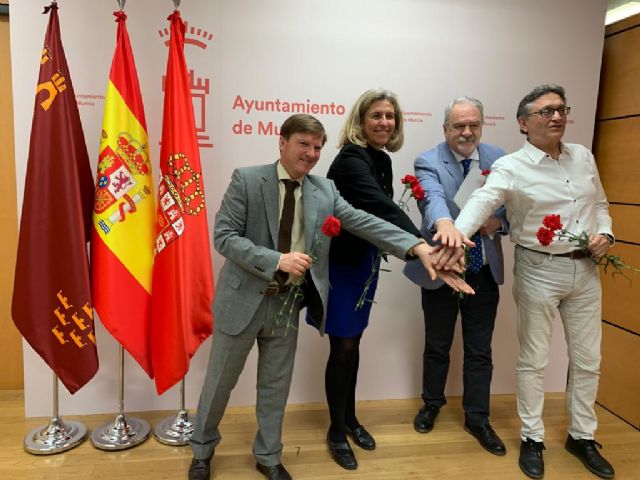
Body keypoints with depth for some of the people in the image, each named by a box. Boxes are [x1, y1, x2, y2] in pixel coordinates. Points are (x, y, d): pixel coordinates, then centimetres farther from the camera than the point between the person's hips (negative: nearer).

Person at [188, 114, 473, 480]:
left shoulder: (325, 190, -1)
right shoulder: (247, 180, -10)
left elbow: (366, 223, -11)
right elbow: (224, 236, -14)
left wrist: (418, 247, -25)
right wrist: (277, 260, -26)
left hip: (288, 303, 3)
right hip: (244, 299, -2)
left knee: (276, 385, 17)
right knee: (221, 381, 14)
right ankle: (203, 450, 41)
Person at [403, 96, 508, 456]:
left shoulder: (498, 158, 1)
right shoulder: (428, 162, -12)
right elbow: (433, 197, -33)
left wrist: (499, 222, -15)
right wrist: (444, 222, -54)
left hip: (485, 271, 3)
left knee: (480, 350, 12)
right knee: (437, 346, 16)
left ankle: (477, 418, 31)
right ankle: (432, 403, 40)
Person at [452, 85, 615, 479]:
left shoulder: (583, 156, 7)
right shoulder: (512, 167, -13)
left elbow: (600, 203, 18)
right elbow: (480, 203, -30)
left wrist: (605, 234, -2)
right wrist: (455, 234, -49)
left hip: (586, 269, 6)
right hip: (540, 270, -5)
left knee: (587, 359, 14)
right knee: (534, 360, 7)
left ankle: (582, 436, 33)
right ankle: (532, 438, 25)